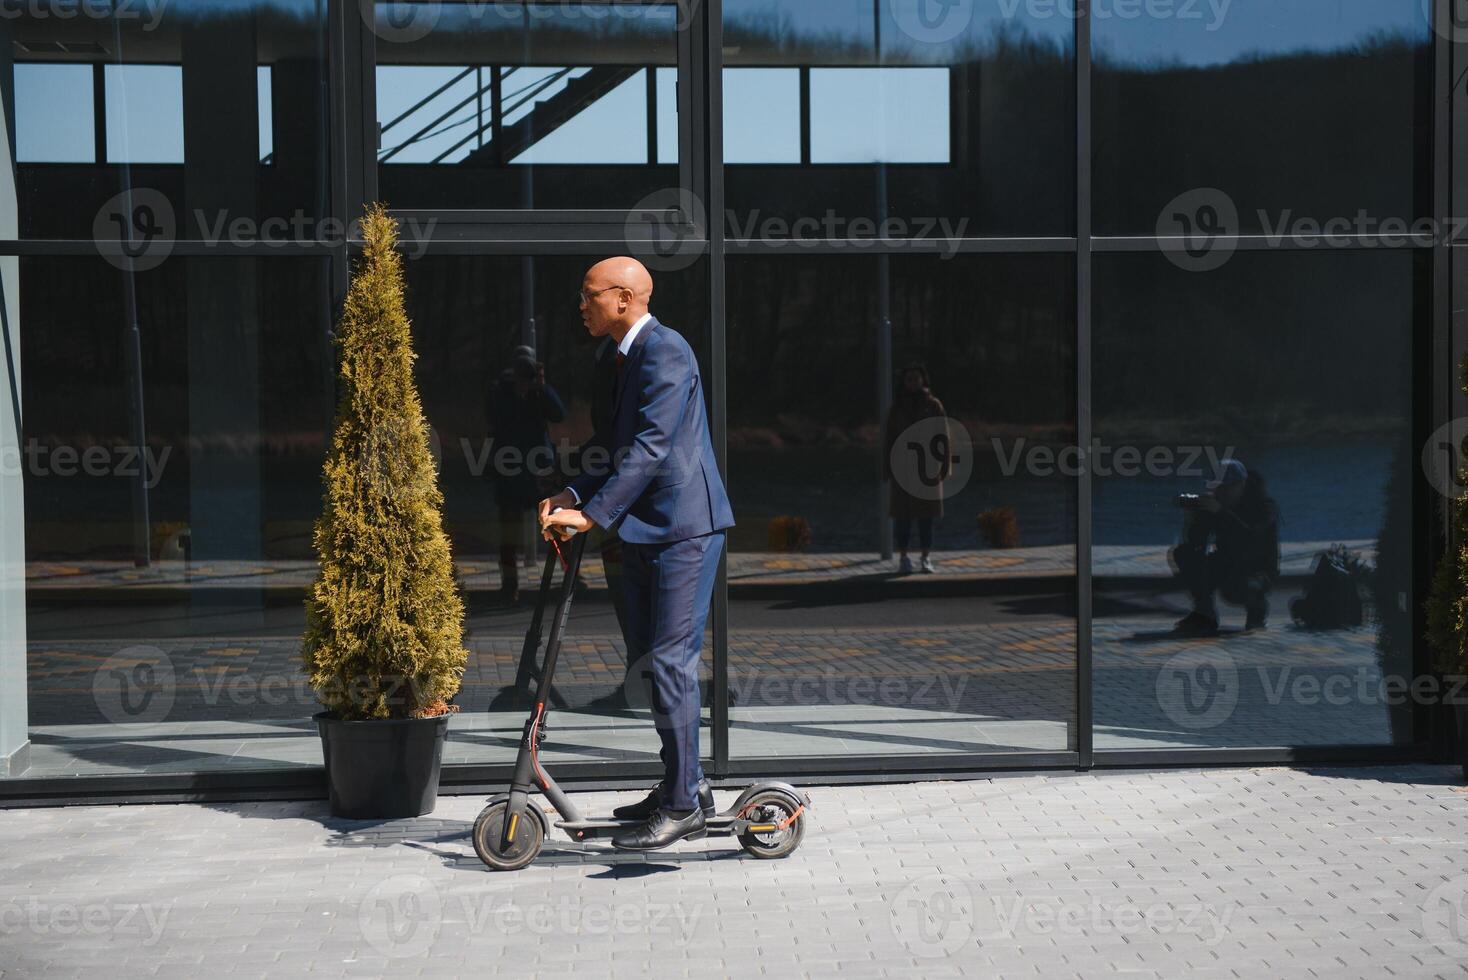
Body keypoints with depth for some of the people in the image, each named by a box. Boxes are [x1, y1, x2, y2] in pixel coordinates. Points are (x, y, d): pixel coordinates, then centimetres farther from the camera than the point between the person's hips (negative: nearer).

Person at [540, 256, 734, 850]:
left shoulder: (664, 352, -15)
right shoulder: (632, 356, 17)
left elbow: (650, 448, -23)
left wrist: (591, 515, -25)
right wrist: (574, 495, 6)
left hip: (682, 528, -11)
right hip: (645, 530, 11)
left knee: (671, 660, -9)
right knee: (655, 657, 14)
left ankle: (682, 807, -4)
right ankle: (685, 785, 25)